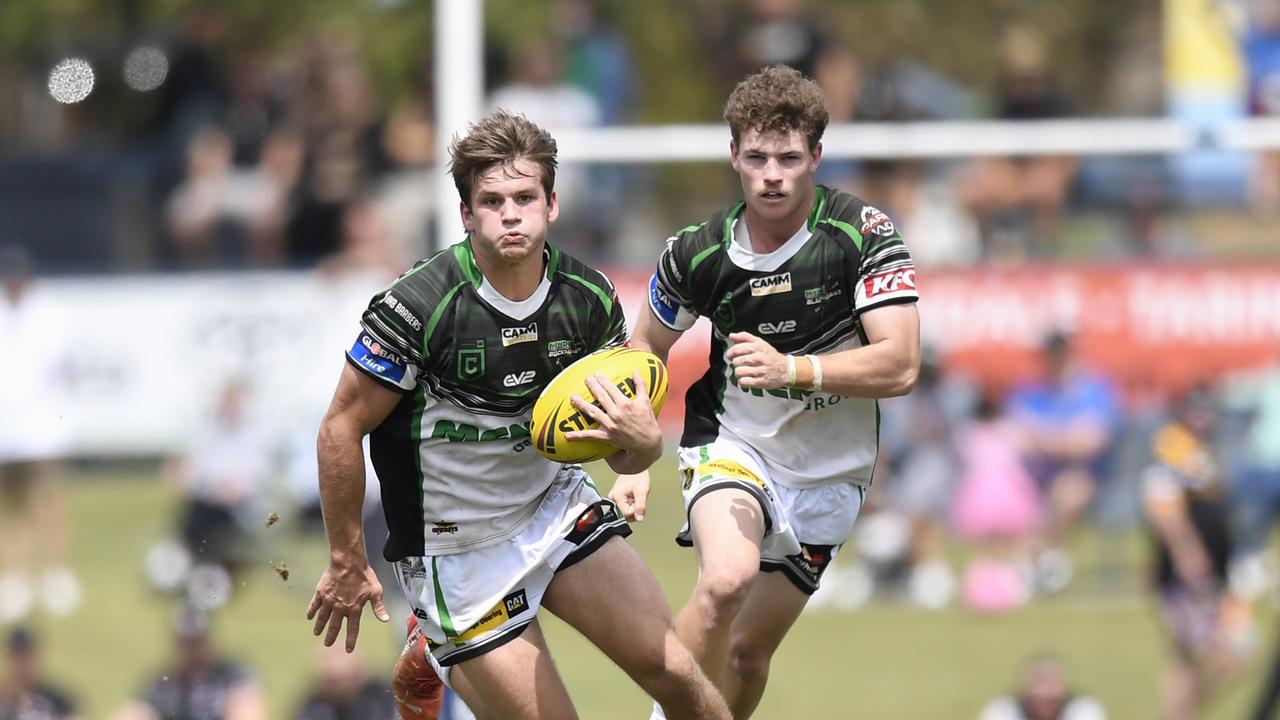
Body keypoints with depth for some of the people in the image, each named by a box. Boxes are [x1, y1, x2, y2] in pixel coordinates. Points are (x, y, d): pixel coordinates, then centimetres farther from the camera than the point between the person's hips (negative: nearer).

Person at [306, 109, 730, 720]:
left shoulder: (589, 298, -7)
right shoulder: (417, 307, -23)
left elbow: (627, 456, 1)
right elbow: (341, 429, -14)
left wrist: (640, 440, -23)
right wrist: (347, 564, -9)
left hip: (555, 505, 5)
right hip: (456, 550, -5)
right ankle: (429, 661, 23)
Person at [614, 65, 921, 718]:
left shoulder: (864, 235, -18)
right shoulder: (698, 254, -12)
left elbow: (899, 365, -24)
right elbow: (646, 348, 6)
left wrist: (792, 369, -37)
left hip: (830, 470, 1)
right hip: (731, 444, -1)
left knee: (749, 652, 6)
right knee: (726, 580, -31)